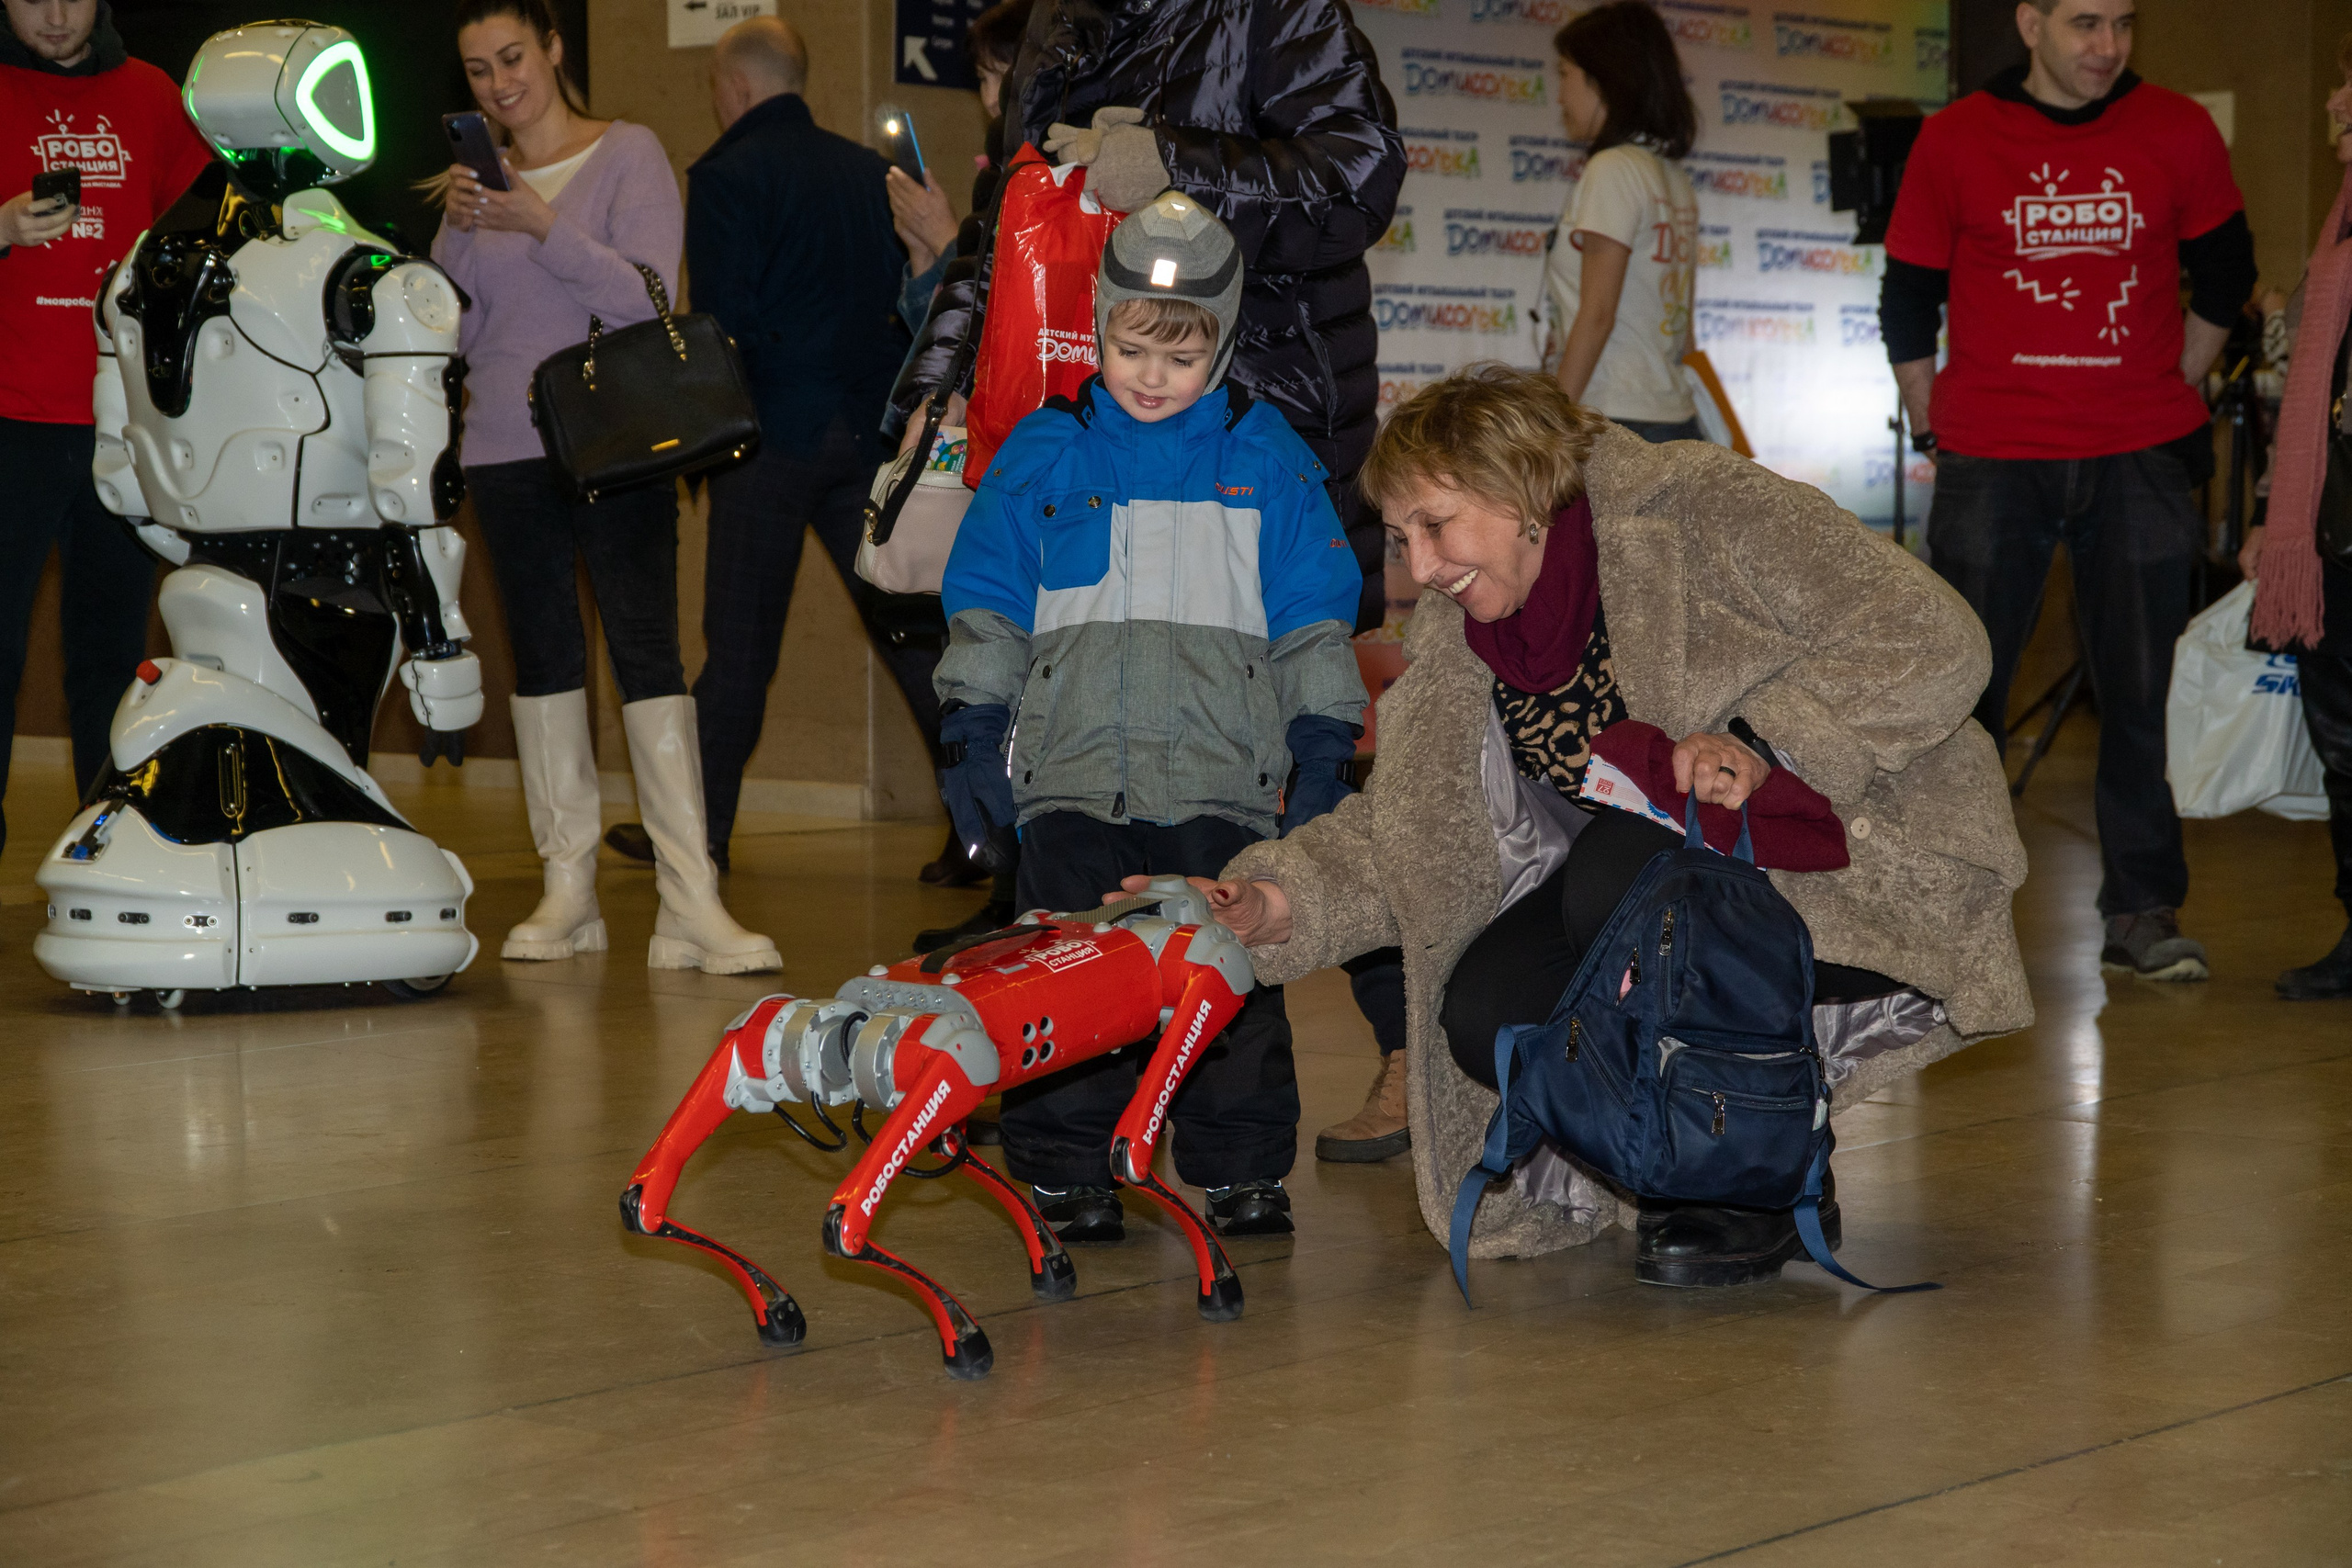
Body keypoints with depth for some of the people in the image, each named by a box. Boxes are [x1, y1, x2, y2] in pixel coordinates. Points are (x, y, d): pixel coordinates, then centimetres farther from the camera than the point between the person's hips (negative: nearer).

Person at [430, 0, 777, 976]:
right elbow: (451, 335, 9)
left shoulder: (628, 155, 0)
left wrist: (546, 227, -20)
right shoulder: (482, 180, 12)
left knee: (647, 653, -12)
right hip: (506, 450, 5)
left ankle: (691, 904, -16)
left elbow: (648, 298, -11)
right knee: (542, 661, 6)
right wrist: (456, 234, -6)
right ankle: (568, 891, 12)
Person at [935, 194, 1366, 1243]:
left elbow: (1313, 619, 12)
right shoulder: (1045, 454, 9)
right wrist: (974, 734, 6)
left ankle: (1242, 1168, 10)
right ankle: (1068, 1168, 6)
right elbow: (986, 604, 13)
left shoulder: (1265, 460, 9)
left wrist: (1322, 753, 7)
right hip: (1073, 772, 1)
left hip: (1222, 775, 0)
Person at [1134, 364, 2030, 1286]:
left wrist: (1762, 741, -32)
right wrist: (1276, 903, -18)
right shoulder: (1456, 643, 4)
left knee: (1619, 871, -31)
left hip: (1859, 852, -6)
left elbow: (1932, 640, -21)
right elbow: (1407, 826, 0)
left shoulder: (1702, 512, -16)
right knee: (1488, 1015, -18)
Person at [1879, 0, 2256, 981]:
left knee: (2138, 689, 2)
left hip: (2139, 458, 1)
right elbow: (1906, 303, 9)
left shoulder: (2177, 134, 3)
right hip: (1991, 458, -1)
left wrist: (2168, 393, 14)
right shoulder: (1955, 142, 0)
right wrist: (1933, 429, 9)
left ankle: (2143, 913, 9)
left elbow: (2224, 280, 16)